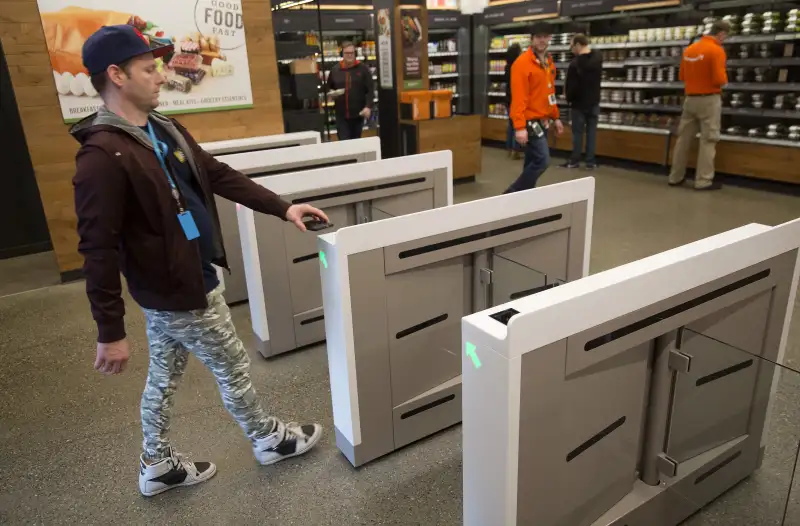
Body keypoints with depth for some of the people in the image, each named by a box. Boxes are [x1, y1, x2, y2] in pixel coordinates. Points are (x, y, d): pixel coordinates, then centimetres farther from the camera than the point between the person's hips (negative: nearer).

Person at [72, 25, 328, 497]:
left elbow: (219, 176, 10)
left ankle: (158, 466, 40)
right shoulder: (102, 155, -23)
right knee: (234, 370, 10)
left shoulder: (166, 130, 4)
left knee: (165, 376, 21)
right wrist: (110, 332, -21)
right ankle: (269, 440, 34)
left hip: (176, 282, 9)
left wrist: (283, 208, 6)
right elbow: (99, 250, -23)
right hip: (179, 292, -9)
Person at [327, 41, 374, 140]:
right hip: (341, 115, 0)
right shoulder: (335, 70, 6)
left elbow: (370, 90, -4)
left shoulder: (363, 69, 0)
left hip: (358, 113, 0)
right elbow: (328, 88, 18)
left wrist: (368, 106, -17)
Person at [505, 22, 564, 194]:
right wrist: (519, 126, -25)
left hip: (542, 120, 9)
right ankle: (512, 194, -2)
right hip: (529, 121, -9)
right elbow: (518, 97, -20)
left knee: (533, 162, 11)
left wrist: (555, 117, 20)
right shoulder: (522, 63, -14)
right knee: (542, 160, -13)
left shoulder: (548, 62, 14)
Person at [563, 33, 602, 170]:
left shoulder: (575, 63, -20)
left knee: (578, 132, 5)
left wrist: (569, 99, 3)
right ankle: (590, 161, 7)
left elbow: (570, 86, -14)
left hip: (579, 103, -4)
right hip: (594, 102, 5)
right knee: (591, 131, 6)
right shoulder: (598, 57, 0)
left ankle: (575, 160, 10)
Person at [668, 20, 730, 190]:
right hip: (709, 100, -6)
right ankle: (703, 181, 0)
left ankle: (675, 177, 16)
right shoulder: (716, 50, -13)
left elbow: (682, 76, 15)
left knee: (684, 138, 11)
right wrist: (724, 78, 2)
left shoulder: (689, 49, 9)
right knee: (708, 140, -1)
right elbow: (719, 79, -18)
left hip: (690, 99, 6)